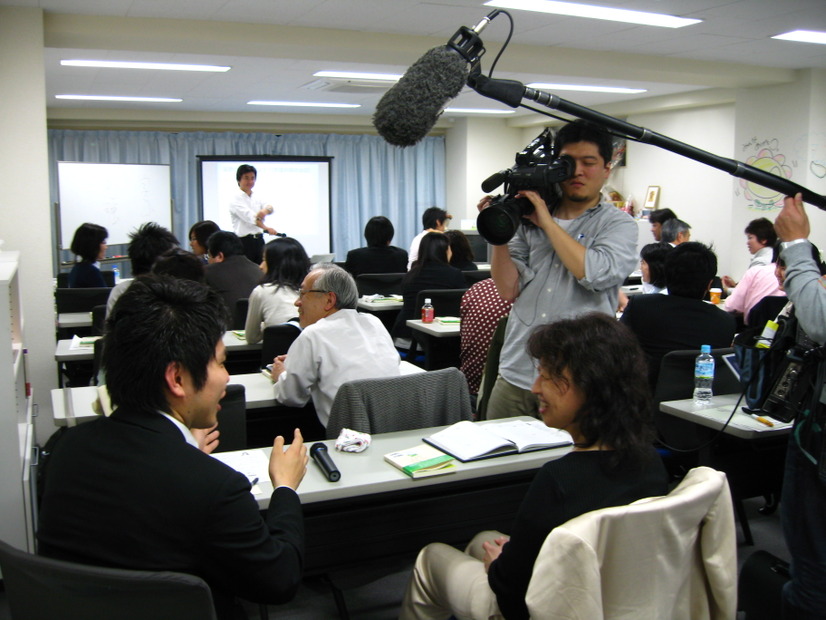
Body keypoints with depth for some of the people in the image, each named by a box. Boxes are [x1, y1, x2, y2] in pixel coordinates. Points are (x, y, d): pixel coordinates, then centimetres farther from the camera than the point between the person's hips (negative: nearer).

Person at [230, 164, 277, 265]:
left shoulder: (256, 199, 16)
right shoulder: (236, 199, -6)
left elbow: (269, 207, -1)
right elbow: (249, 216, -20)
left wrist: (265, 211, -28)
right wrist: (266, 228, -32)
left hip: (259, 240, 7)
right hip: (244, 241, -6)